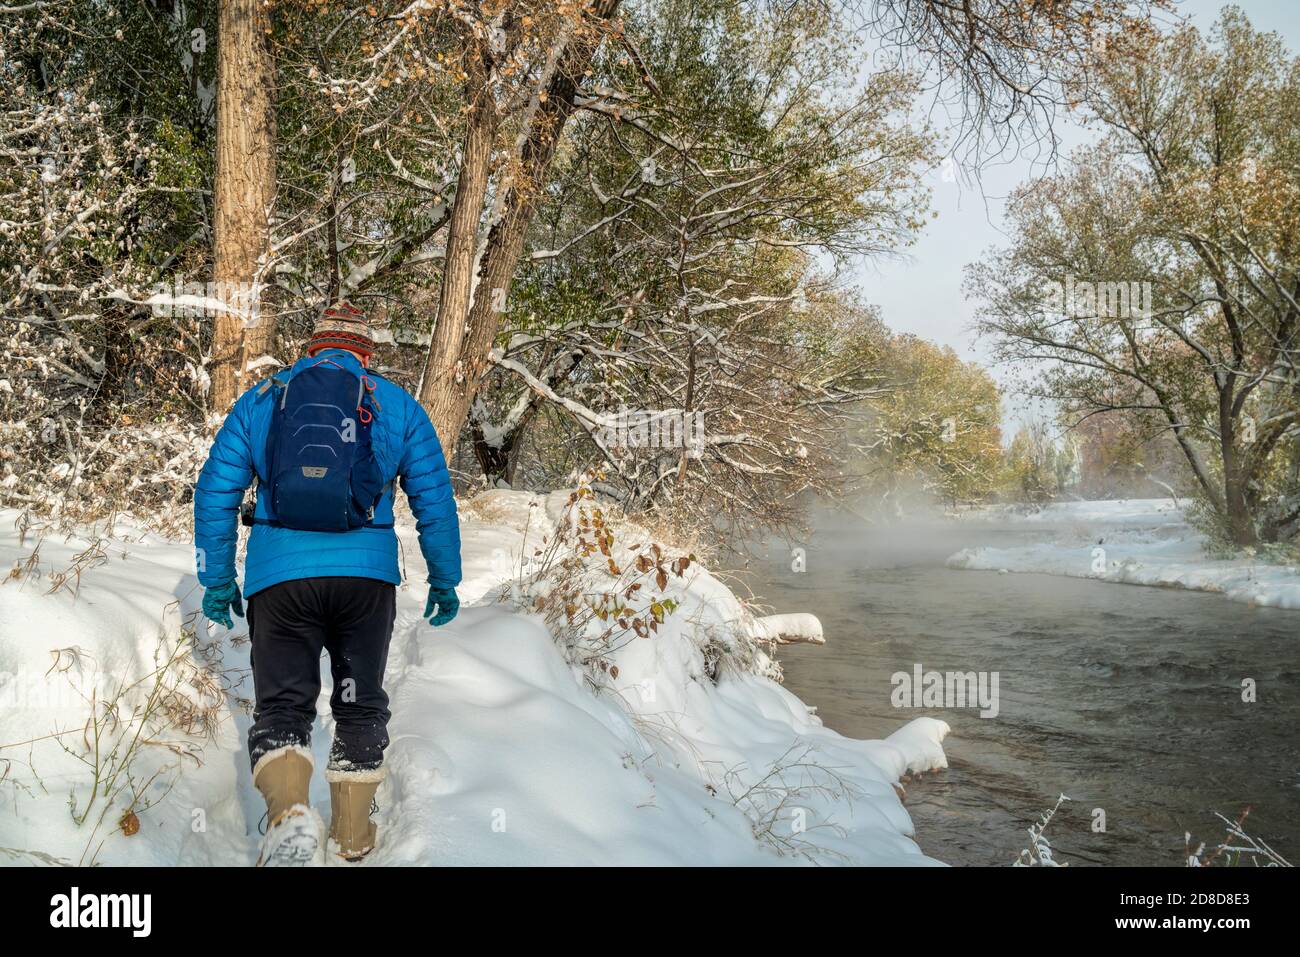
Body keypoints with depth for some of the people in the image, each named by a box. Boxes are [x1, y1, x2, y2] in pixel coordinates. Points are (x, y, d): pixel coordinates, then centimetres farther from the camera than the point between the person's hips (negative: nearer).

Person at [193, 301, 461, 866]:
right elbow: (435, 501, 10)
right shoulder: (398, 406, 12)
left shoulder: (261, 399, 13)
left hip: (279, 575, 0)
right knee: (360, 705, 15)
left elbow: (215, 492, 10)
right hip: (367, 575, 1)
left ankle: (289, 811, -24)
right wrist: (444, 581, 19)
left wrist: (216, 579, 16)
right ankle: (352, 836, 21)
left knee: (282, 705, 3)